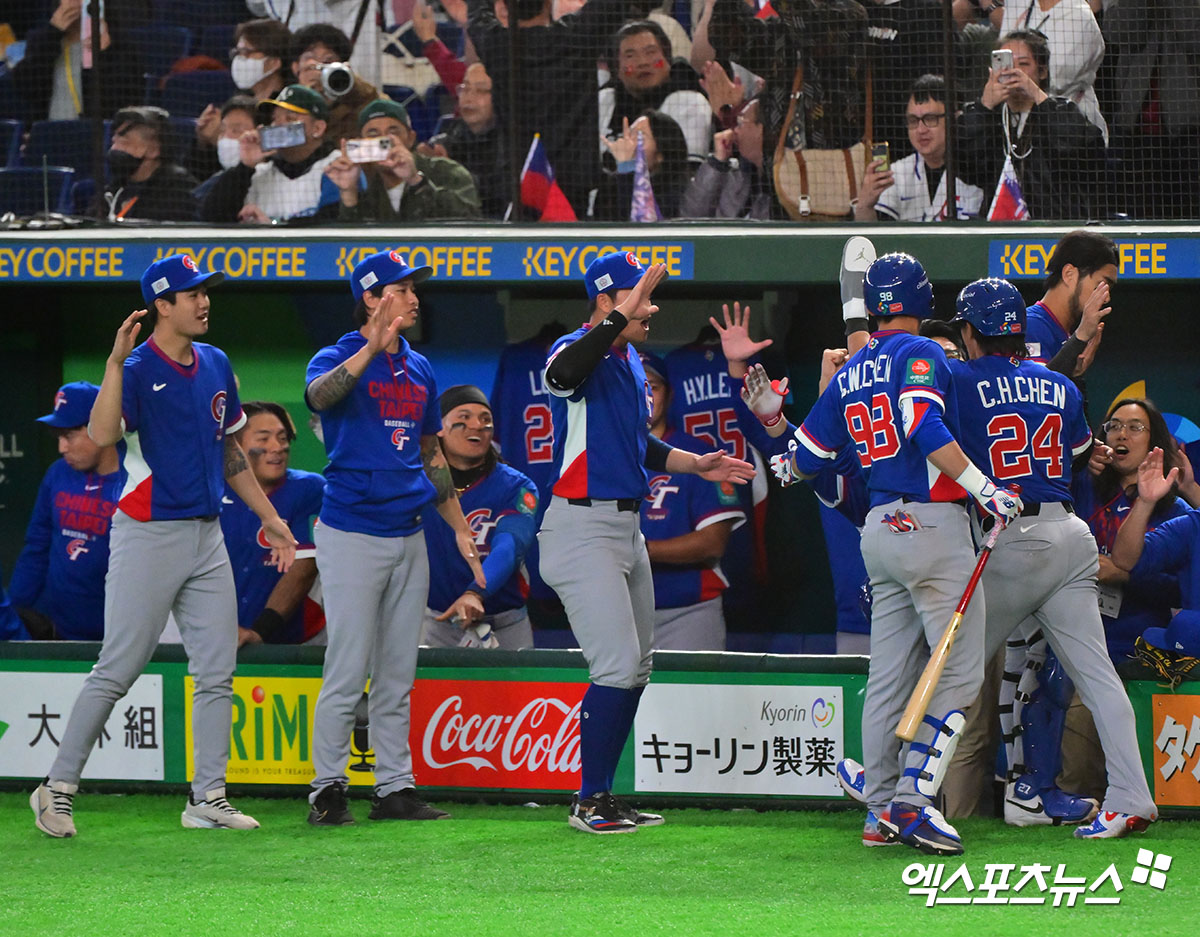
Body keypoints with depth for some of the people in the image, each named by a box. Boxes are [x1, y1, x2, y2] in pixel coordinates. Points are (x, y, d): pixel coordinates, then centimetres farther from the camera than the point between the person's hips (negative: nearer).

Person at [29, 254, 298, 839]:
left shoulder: (215, 365, 12)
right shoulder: (136, 370, -10)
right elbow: (101, 435, -29)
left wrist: (270, 519, 21)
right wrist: (116, 362, -34)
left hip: (206, 537, 7)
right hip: (149, 537, -7)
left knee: (217, 672, 4)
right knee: (117, 670, -5)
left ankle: (208, 797, 10)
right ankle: (58, 788, 3)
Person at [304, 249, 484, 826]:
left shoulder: (418, 368, 14)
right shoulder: (339, 359, -6)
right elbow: (318, 395, -31)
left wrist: (460, 531, 19)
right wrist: (372, 348, -45)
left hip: (408, 536, 7)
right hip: (352, 535, -7)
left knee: (397, 675, 9)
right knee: (348, 671, -7)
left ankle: (395, 788, 13)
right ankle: (328, 789, -1)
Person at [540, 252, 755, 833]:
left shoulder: (631, 364, 16)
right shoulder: (580, 352, -13)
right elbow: (564, 372, -40)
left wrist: (694, 464, 15)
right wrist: (623, 316, -43)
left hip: (625, 527, 10)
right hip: (583, 528, -10)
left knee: (635, 669, 12)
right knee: (618, 664, -13)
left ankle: (604, 796, 19)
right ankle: (589, 802, -6)